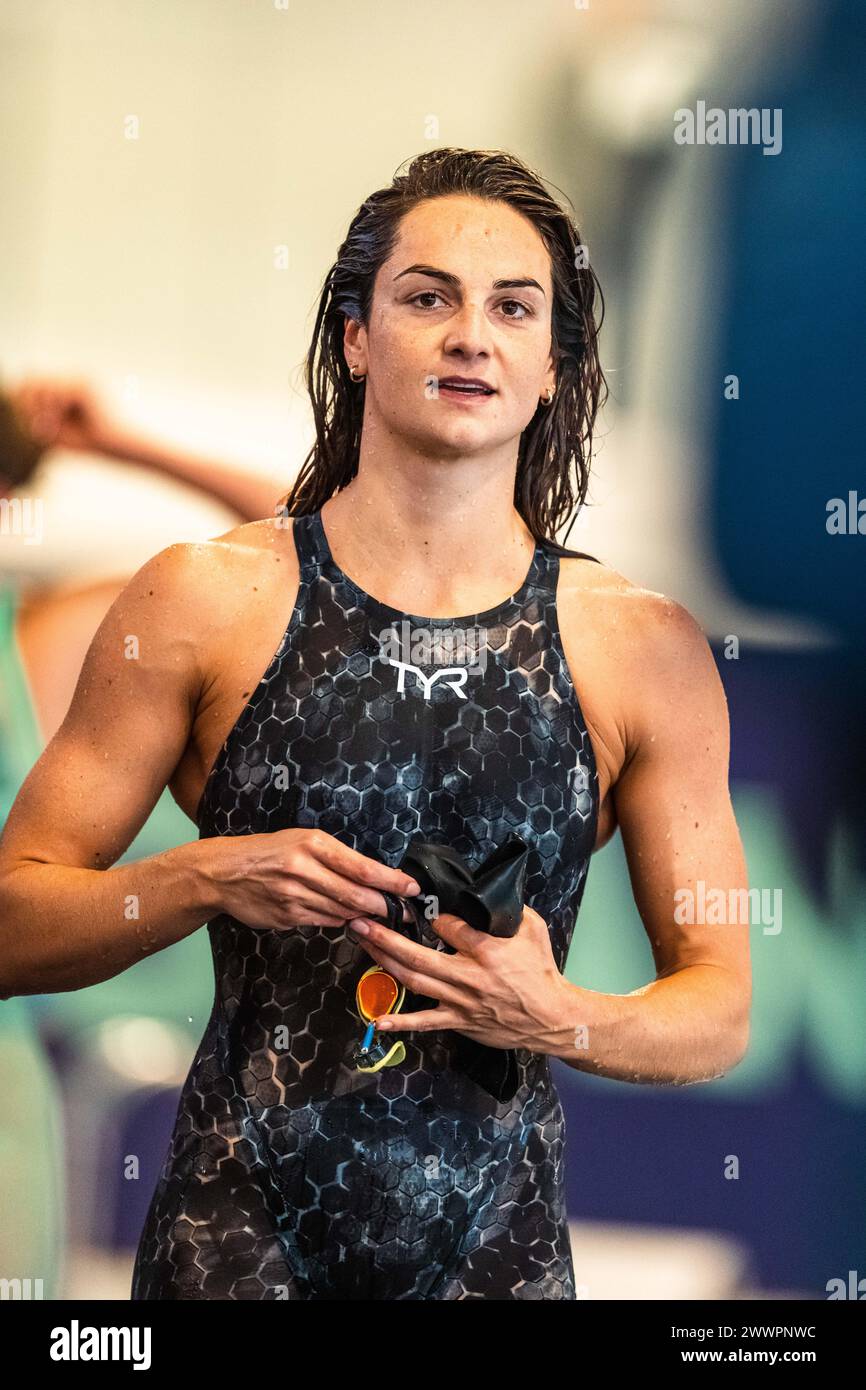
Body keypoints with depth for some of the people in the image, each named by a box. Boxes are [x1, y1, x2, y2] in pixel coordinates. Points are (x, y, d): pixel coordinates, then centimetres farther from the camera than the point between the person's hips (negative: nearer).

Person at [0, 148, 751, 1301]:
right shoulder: (205, 602, -1)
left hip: (496, 1243, 1)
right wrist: (207, 880, -16)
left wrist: (561, 1022, -13)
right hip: (239, 1232, -1)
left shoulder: (647, 651, 2)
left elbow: (720, 1011, 6)